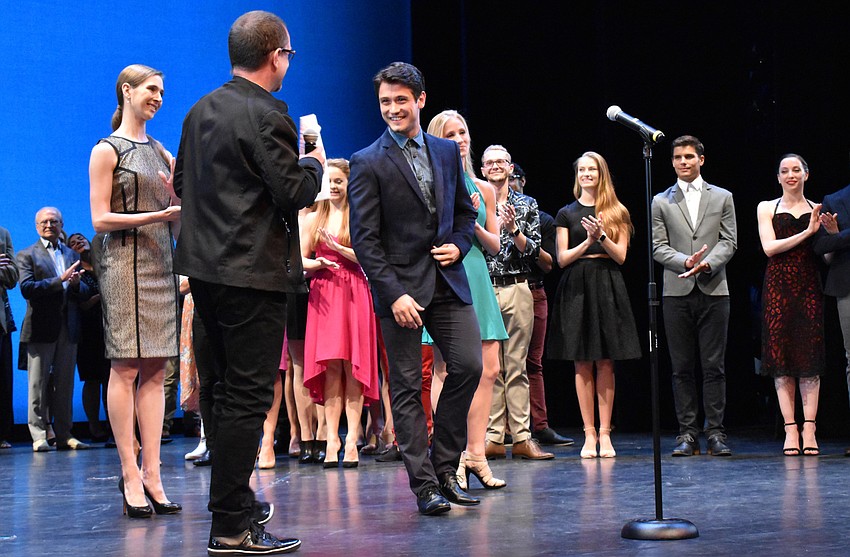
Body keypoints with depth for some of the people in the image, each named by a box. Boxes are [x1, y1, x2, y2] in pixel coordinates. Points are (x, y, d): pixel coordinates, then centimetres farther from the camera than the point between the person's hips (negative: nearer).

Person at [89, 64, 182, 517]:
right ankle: (130, 473, -4)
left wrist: (179, 194, -1)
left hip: (160, 264, 6)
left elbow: (179, 209, 21)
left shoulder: (160, 151, 18)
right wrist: (156, 215, -17)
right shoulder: (107, 151, 0)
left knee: (155, 370, 2)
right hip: (124, 263, -6)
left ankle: (151, 473, 3)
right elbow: (100, 219, -7)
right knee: (125, 368, -7)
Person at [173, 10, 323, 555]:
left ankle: (236, 503, 31)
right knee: (249, 399, -4)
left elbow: (181, 183, 18)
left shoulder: (202, 110, 11)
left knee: (232, 393, 19)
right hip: (254, 274, -9)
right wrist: (315, 163, 2)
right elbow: (296, 193, -18)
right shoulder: (266, 115, -16)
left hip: (207, 269, 9)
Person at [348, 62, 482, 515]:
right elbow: (364, 238, -8)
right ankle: (425, 486, 6)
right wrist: (394, 294, -15)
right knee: (407, 387, -1)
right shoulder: (367, 163, -4)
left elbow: (465, 212, 22)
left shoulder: (447, 152, 12)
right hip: (400, 287, -4)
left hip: (448, 282, 4)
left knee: (469, 366, -3)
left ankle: (445, 468, 13)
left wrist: (458, 244, 0)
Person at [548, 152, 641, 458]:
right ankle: (589, 433, 3)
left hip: (607, 288, 0)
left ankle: (604, 433, 3)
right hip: (576, 288, 0)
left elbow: (621, 256, 2)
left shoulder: (617, 213, 10)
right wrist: (588, 241, -11)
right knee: (582, 364, -1)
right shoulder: (567, 213, 10)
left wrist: (602, 236, -14)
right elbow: (562, 258, 3)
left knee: (606, 363, -1)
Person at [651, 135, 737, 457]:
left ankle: (716, 433, 3)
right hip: (677, 293, 1)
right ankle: (687, 433, 7)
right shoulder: (661, 202, 11)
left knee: (714, 366, -1)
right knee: (682, 368, 2)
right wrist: (686, 261, -13)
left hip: (713, 290, 0)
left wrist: (706, 263, -14)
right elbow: (658, 248, 5)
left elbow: (729, 242, 4)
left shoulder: (722, 198, 11)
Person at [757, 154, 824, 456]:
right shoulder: (767, 208, 10)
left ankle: (809, 430, -5)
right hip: (778, 286, -1)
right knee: (781, 355, -4)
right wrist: (807, 233, -10)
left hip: (809, 286, 1)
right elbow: (769, 247, -3)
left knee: (810, 355, -5)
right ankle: (790, 429, -2)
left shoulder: (819, 210, 15)